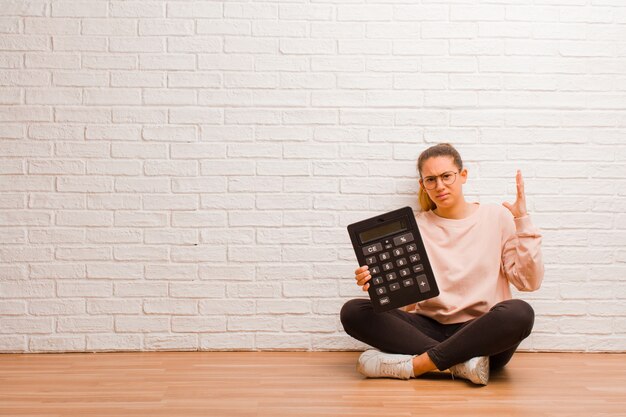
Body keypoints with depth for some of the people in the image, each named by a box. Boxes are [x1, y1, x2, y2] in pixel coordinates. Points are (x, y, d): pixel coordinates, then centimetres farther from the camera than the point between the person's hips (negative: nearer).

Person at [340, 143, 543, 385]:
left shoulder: (497, 217, 6)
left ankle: (413, 364, -26)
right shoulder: (415, 226, 10)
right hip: (430, 330, 2)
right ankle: (460, 362, -25)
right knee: (353, 312, -20)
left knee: (519, 312, -35)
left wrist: (522, 221, -8)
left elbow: (529, 281, -1)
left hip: (483, 334, -1)